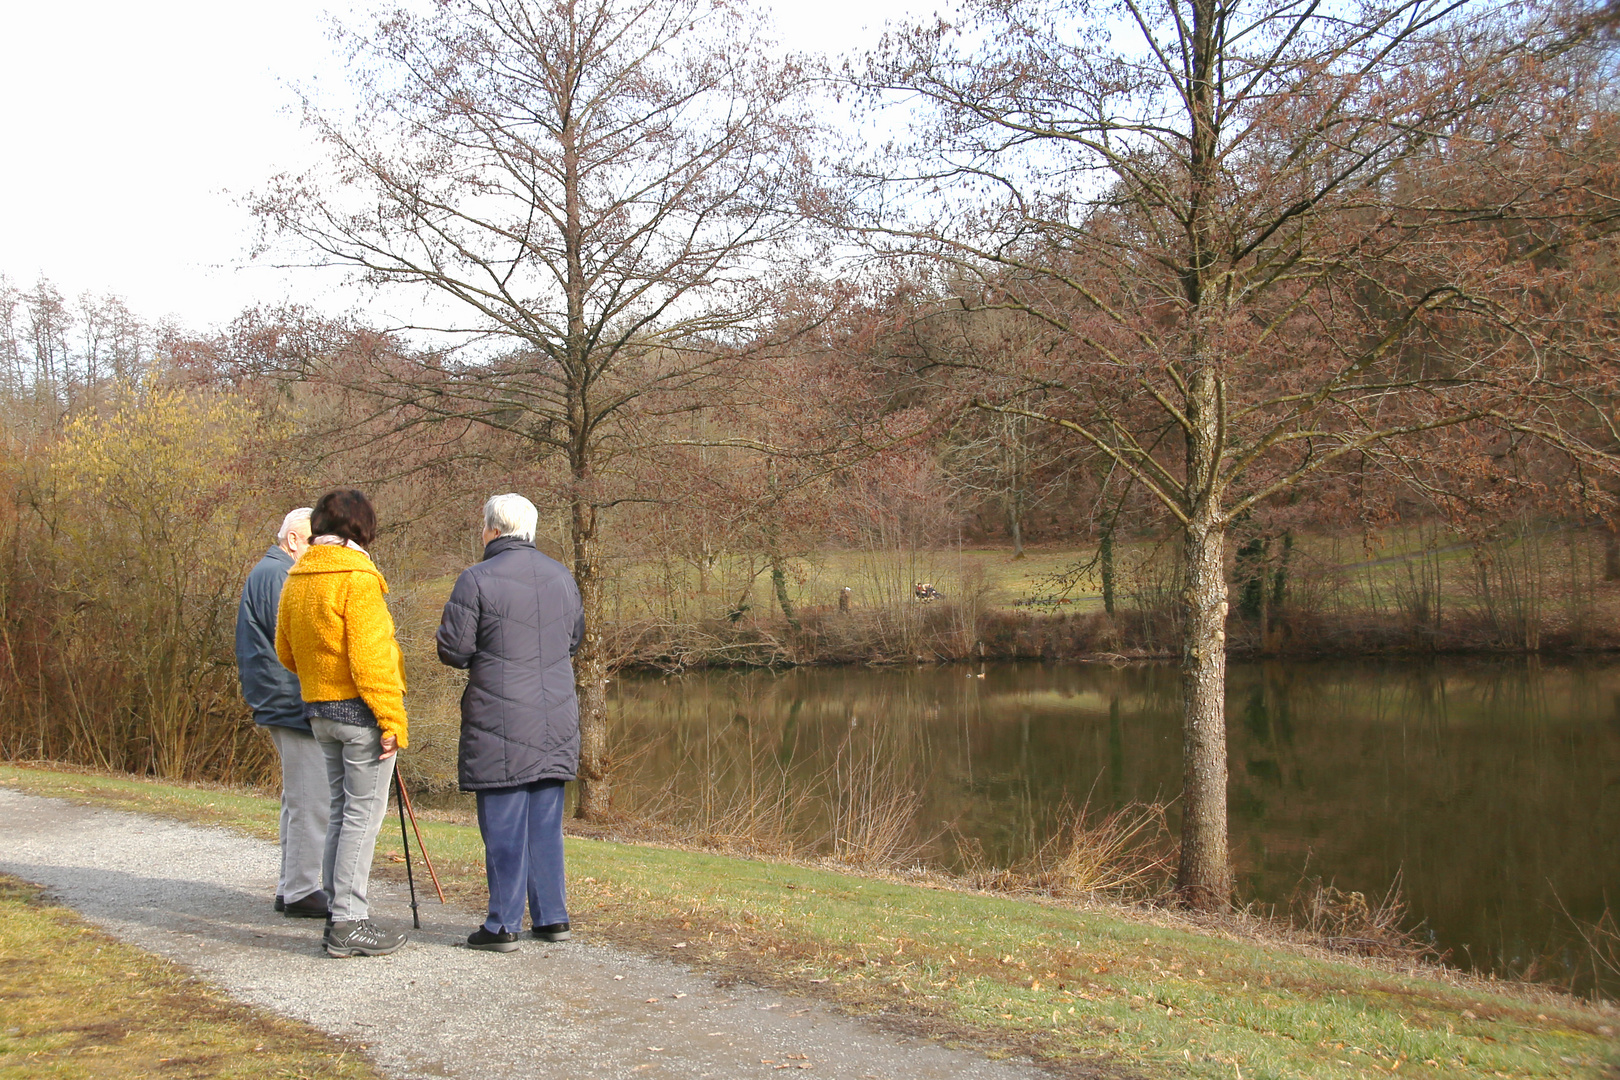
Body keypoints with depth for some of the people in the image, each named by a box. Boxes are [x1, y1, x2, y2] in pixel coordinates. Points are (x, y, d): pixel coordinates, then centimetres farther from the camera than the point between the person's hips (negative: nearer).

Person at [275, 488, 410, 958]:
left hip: (319, 709, 8)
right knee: (363, 813, -3)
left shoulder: (297, 578, 11)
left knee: (341, 810, 15)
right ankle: (349, 923, -2)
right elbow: (369, 655, -20)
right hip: (359, 709, -8)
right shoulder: (356, 576, -15)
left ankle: (339, 915, 19)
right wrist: (391, 718, -18)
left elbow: (285, 650, 17)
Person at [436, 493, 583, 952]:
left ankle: (504, 925, 5)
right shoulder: (560, 575, 8)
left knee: (503, 824, 1)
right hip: (556, 721, 5)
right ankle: (552, 917, 17)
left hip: (500, 722, -5)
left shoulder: (477, 580, -11)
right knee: (546, 820, 13)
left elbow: (452, 650, -9)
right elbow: (575, 638, 17)